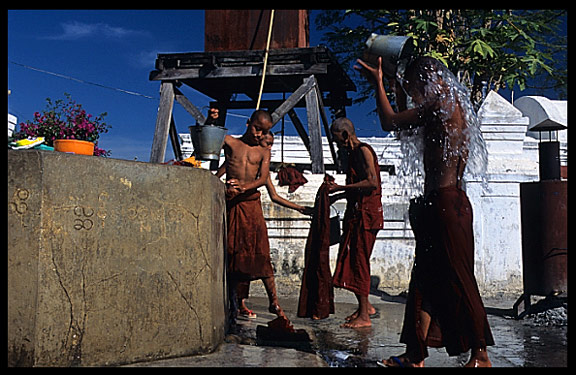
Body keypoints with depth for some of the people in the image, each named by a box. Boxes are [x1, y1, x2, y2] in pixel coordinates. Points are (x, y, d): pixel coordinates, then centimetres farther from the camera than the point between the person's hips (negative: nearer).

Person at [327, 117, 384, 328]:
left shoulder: (363, 150, -10)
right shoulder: (354, 154, 20)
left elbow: (372, 183, -21)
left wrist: (341, 188, -19)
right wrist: (336, 196, 22)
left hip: (366, 215, -10)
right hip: (356, 213, 10)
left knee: (359, 261, -7)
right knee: (352, 261, 13)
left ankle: (364, 316, -1)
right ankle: (364, 306, 25)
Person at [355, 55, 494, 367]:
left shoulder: (442, 104, -10)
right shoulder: (453, 106, 19)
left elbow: (390, 123, -8)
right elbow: (403, 126, 31)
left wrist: (378, 83, 4)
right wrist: (398, 92, 29)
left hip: (446, 204, -10)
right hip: (435, 205, 10)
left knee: (457, 281, -1)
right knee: (424, 280, 11)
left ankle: (481, 355, 13)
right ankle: (415, 355, 19)